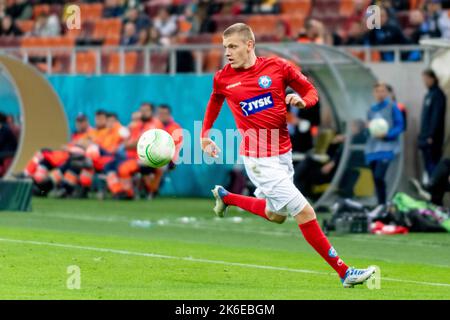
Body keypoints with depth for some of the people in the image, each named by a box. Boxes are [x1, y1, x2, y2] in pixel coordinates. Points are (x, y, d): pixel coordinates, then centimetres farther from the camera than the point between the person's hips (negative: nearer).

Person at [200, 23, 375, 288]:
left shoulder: (277, 67, -4)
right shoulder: (223, 79, -4)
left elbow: (311, 92, 3)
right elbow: (215, 101, 19)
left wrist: (301, 100, -18)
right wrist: (205, 134, 16)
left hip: (284, 153, 4)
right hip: (260, 160, -4)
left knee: (276, 215, 22)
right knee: (305, 213, -11)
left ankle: (226, 197, 42)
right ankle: (344, 272, -5)